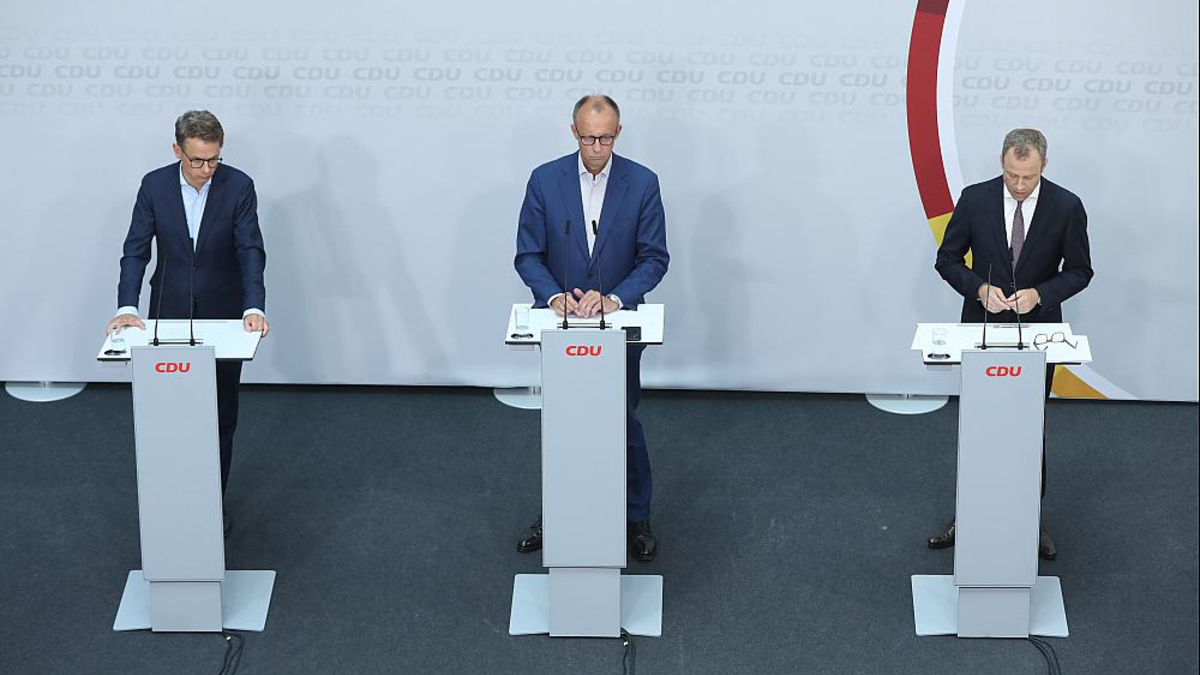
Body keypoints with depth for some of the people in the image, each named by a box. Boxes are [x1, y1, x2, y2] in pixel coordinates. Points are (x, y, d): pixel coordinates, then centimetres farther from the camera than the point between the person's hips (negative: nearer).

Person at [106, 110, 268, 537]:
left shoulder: (239, 187, -12)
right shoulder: (154, 185, -7)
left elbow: (251, 251, -18)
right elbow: (136, 250, -9)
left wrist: (254, 307, -33)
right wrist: (127, 307, -24)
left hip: (223, 315, -1)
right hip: (170, 314, 1)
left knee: (220, 415, 7)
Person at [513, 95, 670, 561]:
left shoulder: (642, 183, -10)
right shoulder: (545, 180, -8)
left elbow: (654, 258, -9)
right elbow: (528, 256, -5)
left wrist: (613, 298, -24)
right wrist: (554, 296, -23)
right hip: (560, 323, 1)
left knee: (624, 423, 8)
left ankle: (636, 518, 24)